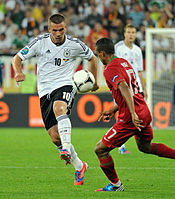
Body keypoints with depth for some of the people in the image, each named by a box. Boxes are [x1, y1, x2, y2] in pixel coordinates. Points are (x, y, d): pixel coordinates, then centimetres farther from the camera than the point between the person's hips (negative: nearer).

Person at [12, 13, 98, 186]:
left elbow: (92, 58, 16)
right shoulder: (40, 42, -4)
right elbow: (17, 58, 1)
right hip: (45, 90, 2)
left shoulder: (74, 45, -3)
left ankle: (66, 148, -45)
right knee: (55, 137, -4)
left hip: (65, 86, -2)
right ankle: (78, 166, 14)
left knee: (59, 108, -39)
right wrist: (18, 72, -20)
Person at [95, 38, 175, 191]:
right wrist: (112, 111, 26)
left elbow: (125, 89, -30)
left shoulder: (110, 70, -14)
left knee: (100, 149, 2)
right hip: (145, 113, 9)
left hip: (130, 119, -9)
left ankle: (115, 185, 13)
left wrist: (133, 114, -39)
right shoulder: (124, 62, 14)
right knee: (145, 146, 33)